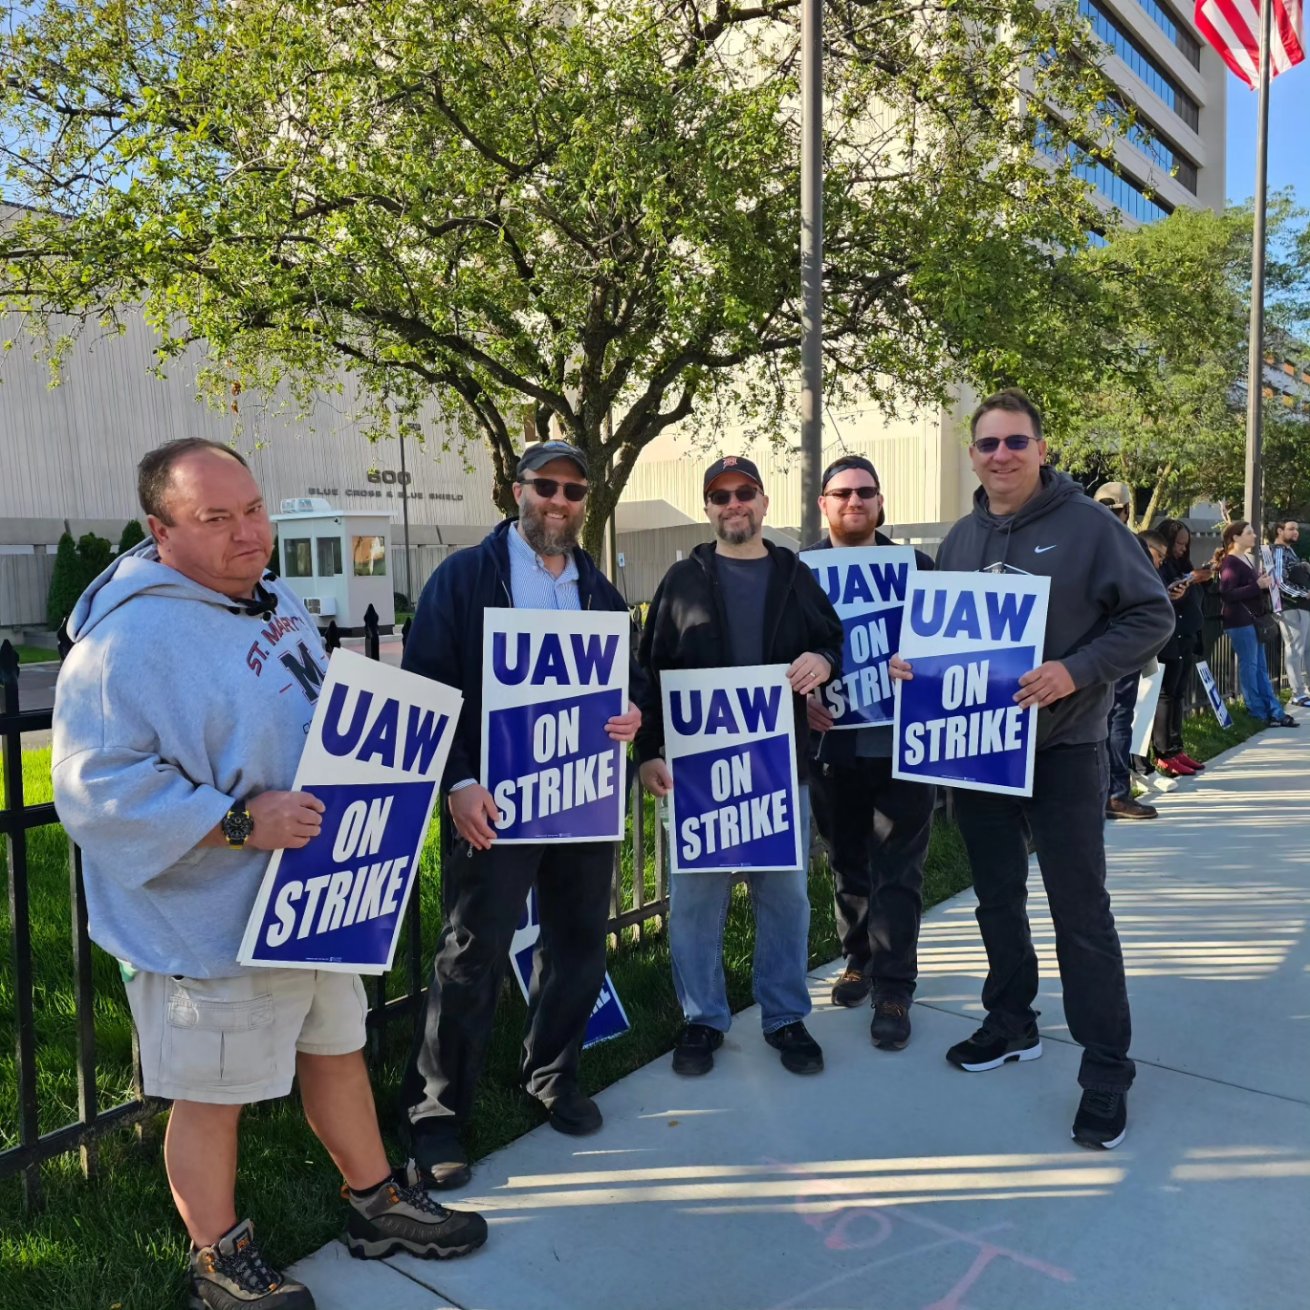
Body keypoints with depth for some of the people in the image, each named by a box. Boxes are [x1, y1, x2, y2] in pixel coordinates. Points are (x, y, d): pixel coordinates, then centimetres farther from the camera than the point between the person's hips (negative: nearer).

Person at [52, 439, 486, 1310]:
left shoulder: (274, 602, 6)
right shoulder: (132, 640, -23)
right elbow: (102, 788, -26)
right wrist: (240, 823, -30)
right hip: (213, 925, -9)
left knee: (337, 1047, 23)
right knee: (213, 1097, 10)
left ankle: (377, 1202, 43)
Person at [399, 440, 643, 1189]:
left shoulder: (601, 592, 13)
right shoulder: (464, 577, -2)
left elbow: (629, 679, 19)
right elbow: (427, 686, -7)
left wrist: (631, 718, -5)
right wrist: (459, 783, -17)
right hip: (495, 801, -5)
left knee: (581, 945, 14)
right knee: (474, 958, 0)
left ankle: (553, 1075, 36)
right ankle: (438, 1115, 18)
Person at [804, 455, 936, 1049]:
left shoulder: (914, 565, 2)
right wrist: (801, 699, -14)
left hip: (901, 742, -1)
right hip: (831, 743, 2)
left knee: (897, 870, 1)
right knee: (846, 862, 15)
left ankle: (893, 989, 10)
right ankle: (859, 960, 34)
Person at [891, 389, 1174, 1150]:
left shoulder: (1088, 524, -8)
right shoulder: (961, 538, 9)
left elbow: (1151, 617, -10)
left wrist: (1077, 671, -23)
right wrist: (913, 660, -4)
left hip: (1062, 751, -5)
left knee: (1081, 909, -1)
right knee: (997, 897, 16)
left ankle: (1106, 1070, 11)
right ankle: (1011, 1021, 34)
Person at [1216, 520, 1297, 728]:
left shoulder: (1248, 558, 16)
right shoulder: (1230, 562, -12)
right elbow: (1227, 594, -23)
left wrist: (1265, 584, 7)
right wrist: (1257, 585, -22)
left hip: (1252, 619, 10)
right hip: (1239, 621, -9)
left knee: (1261, 667, 11)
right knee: (1249, 666, -2)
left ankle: (1275, 711, 15)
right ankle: (1261, 714, 4)